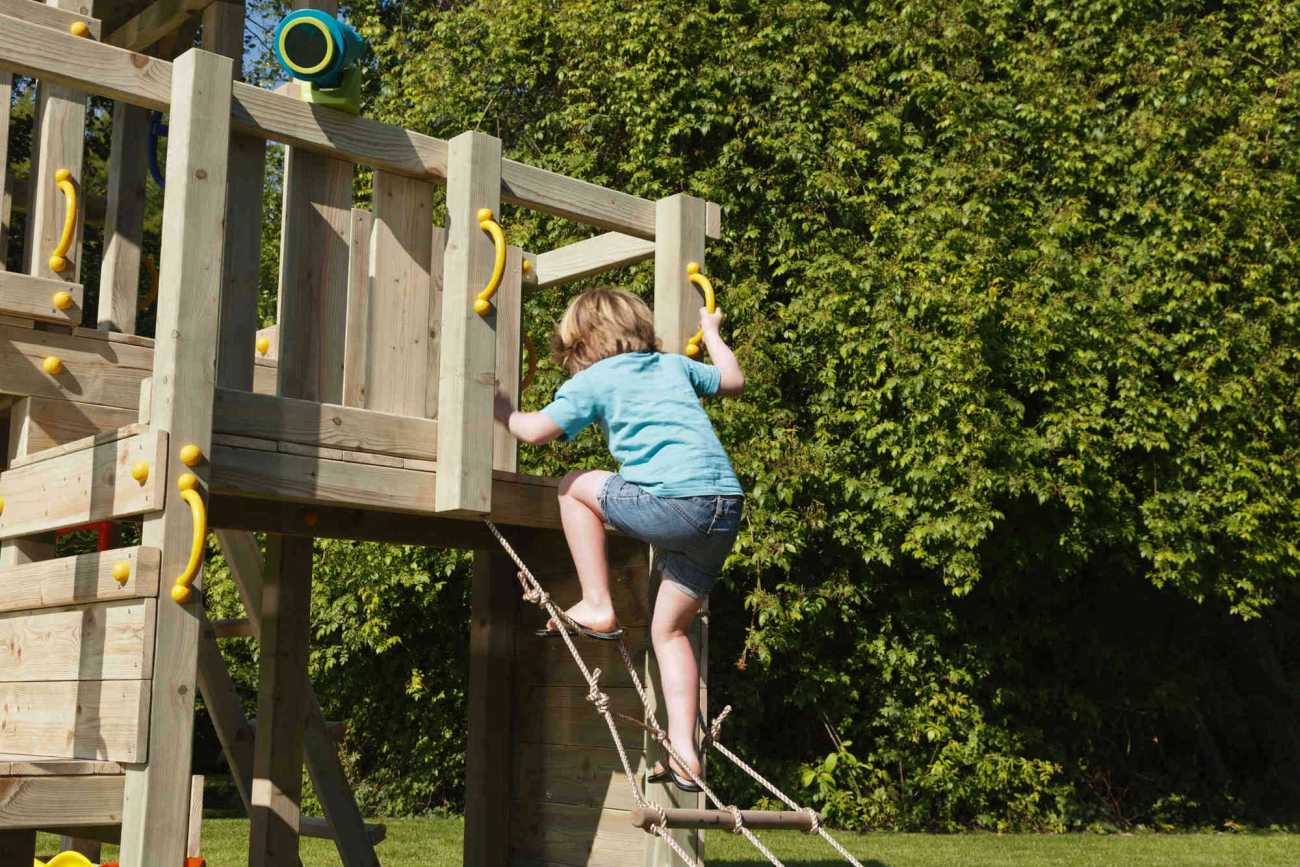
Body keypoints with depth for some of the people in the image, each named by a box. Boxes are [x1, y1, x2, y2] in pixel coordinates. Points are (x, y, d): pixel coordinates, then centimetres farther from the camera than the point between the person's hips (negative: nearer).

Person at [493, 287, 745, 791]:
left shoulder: (592, 381, 9)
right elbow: (733, 381, 41)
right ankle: (684, 753, 9)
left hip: (674, 502, -7)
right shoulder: (674, 365, 26)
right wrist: (711, 332, 57)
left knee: (575, 486, 19)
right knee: (669, 630, 16)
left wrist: (504, 412, 21)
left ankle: (597, 608, 14)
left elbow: (537, 431, 0)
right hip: (728, 507, 7)